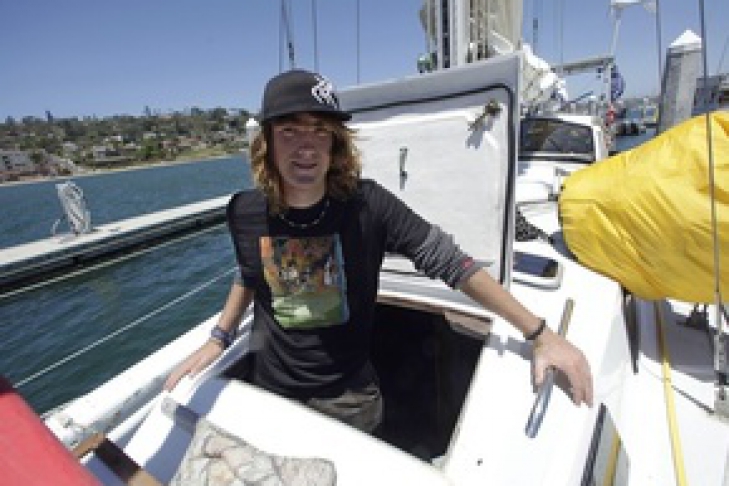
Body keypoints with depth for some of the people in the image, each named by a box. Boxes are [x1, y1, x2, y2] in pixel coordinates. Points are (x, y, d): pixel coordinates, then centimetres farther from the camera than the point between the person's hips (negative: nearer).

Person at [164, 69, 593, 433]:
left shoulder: (367, 205, -23)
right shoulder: (245, 213, -13)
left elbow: (450, 261, -19)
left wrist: (541, 334, -19)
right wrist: (219, 339, 5)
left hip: (348, 396, -2)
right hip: (270, 389, 3)